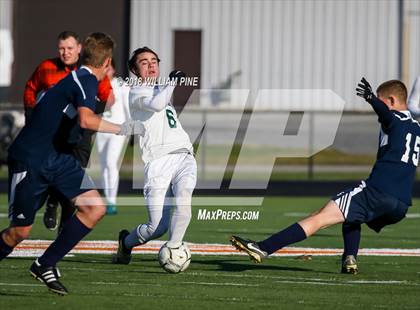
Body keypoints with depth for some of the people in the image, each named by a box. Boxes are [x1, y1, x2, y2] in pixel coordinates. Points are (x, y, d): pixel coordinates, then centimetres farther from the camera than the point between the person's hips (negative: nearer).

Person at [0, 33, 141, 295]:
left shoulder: (78, 79, 12)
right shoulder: (86, 80, -16)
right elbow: (86, 120, -34)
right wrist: (123, 129, -27)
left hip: (57, 157, 9)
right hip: (29, 159, -9)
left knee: (96, 208, -7)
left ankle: (45, 265, 2)